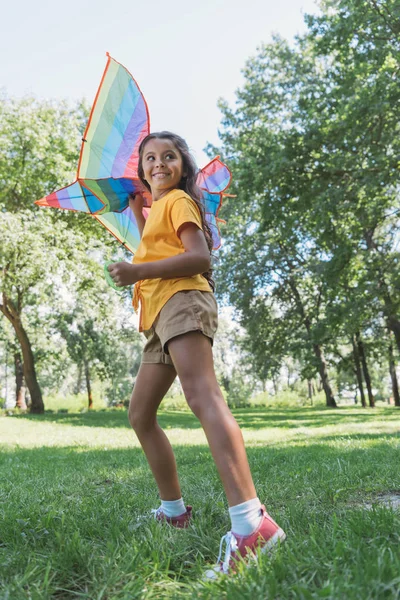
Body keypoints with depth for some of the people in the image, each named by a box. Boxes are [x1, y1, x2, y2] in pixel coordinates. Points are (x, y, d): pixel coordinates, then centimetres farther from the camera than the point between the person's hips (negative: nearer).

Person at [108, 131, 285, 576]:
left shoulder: (179, 199, 5)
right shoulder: (158, 208, 32)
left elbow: (200, 256, -10)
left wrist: (138, 271, -19)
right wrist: (137, 212, 37)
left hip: (183, 302, -10)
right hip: (160, 315, 10)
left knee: (201, 395, -31)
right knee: (140, 414, 11)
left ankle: (251, 522, -43)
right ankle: (173, 510, 20)